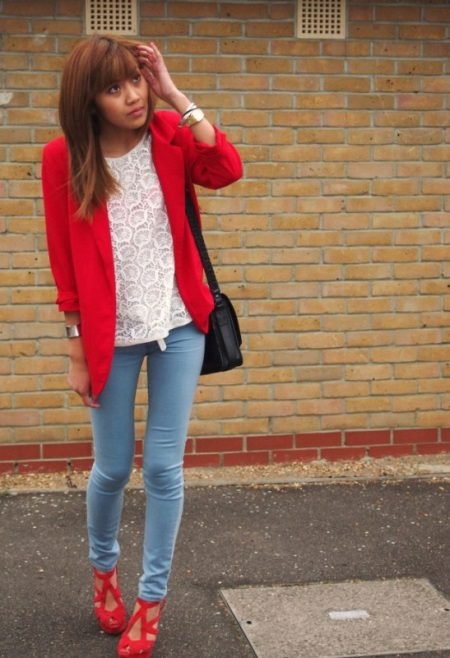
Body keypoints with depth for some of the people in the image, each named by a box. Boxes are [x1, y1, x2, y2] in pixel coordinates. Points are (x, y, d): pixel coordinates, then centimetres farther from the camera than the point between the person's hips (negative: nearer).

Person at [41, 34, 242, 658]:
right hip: (111, 335, -1)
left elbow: (227, 169, -23)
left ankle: (153, 598, 20)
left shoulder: (170, 135, -3)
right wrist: (78, 350, -3)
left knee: (164, 468, 4)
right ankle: (103, 566, 41)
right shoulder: (64, 158, -8)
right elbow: (65, 261, -5)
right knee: (113, 468, 11)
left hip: (178, 326, 1)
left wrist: (176, 97, -19)